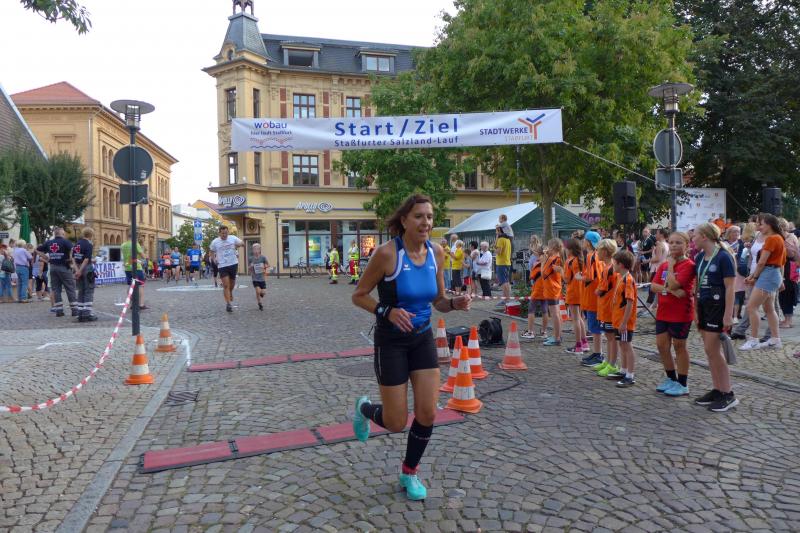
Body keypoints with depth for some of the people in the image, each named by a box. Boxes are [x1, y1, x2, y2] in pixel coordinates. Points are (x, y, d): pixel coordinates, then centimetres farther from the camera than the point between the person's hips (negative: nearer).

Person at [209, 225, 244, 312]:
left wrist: (239, 244, -22)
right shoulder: (215, 242, -1)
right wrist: (214, 259, -2)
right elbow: (212, 252, 15)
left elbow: (243, 243, 1)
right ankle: (228, 304, -11)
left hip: (233, 264, 2)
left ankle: (230, 293, 49)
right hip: (222, 266, -2)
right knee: (226, 285, -11)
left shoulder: (233, 238, 0)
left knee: (232, 284, 16)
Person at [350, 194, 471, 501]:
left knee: (427, 413, 1)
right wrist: (387, 312, -28)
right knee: (396, 423, 2)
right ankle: (364, 409, 38)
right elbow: (359, 296, -11)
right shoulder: (387, 253, -20)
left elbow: (438, 302, 7)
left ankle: (409, 472, 27)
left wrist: (455, 303, -15)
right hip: (391, 341, -5)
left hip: (423, 338, 5)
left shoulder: (436, 252, -3)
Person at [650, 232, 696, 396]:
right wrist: (671, 290, -17)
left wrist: (670, 265, -13)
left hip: (681, 313, -7)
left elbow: (673, 284, -23)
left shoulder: (689, 265, -12)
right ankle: (671, 378, 27)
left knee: (679, 346, 3)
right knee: (661, 344, 10)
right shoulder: (664, 265, 9)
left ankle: (683, 384, 16)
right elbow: (654, 286, -1)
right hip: (663, 311, 7)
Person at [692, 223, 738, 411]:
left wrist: (728, 315, -18)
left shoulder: (723, 257, -13)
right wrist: (696, 309, 12)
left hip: (718, 306, -8)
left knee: (712, 350, -7)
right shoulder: (699, 258, 9)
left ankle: (728, 394, 4)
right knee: (710, 350, 10)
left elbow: (730, 288, -14)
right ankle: (717, 390, 19)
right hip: (704, 305, 8)